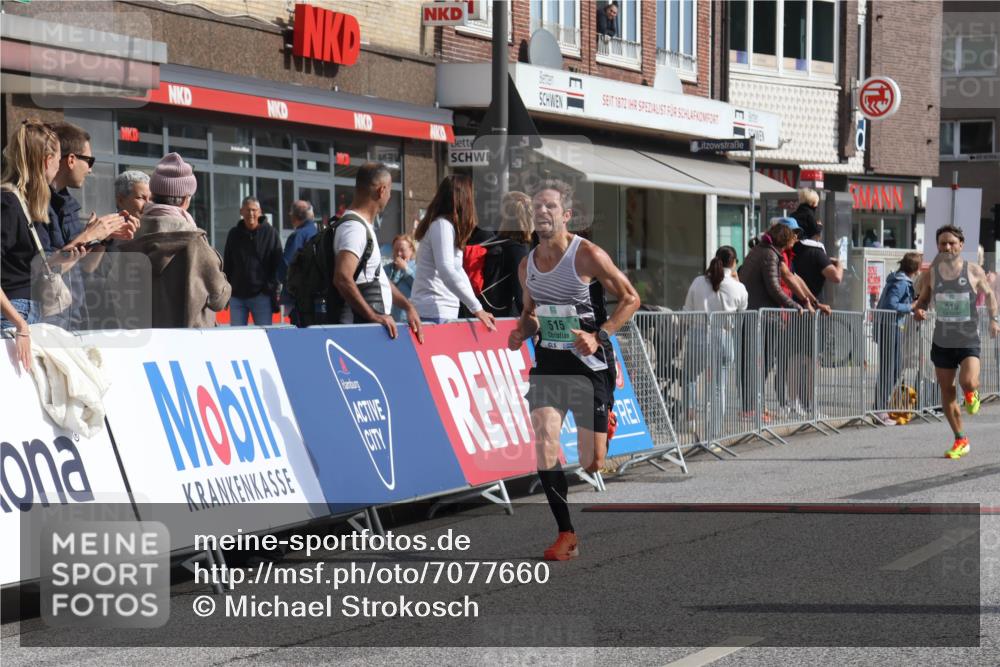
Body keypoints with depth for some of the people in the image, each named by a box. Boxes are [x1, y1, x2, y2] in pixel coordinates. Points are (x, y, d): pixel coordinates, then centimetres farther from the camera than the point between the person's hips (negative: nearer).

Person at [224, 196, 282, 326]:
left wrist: (272, 288, -8)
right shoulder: (234, 234, 10)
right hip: (237, 295, 3)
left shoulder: (270, 233, 2)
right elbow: (227, 265, 15)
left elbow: (277, 264, 1)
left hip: (262, 296, -3)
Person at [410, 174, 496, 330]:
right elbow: (447, 272, -23)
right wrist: (476, 308, -24)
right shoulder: (442, 225, -12)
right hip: (434, 312, -9)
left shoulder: (447, 225, 19)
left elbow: (457, 270, 21)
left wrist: (475, 306, 14)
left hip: (443, 312, 9)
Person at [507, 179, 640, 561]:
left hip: (589, 363, -4)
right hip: (547, 361, 4)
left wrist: (599, 336, -18)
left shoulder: (588, 256, -12)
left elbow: (630, 298, -8)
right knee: (543, 440, -15)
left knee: (592, 462, -3)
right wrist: (521, 332, -1)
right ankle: (566, 534, -7)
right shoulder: (527, 265, 5)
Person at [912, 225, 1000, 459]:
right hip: (942, 341, 3)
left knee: (968, 383, -24)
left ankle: (972, 395, 15)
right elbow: (922, 299, 10)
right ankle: (961, 441, 22)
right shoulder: (931, 272, 0)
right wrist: (917, 310, -12)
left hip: (968, 341, -3)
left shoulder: (974, 271, -4)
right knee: (947, 391, 7)